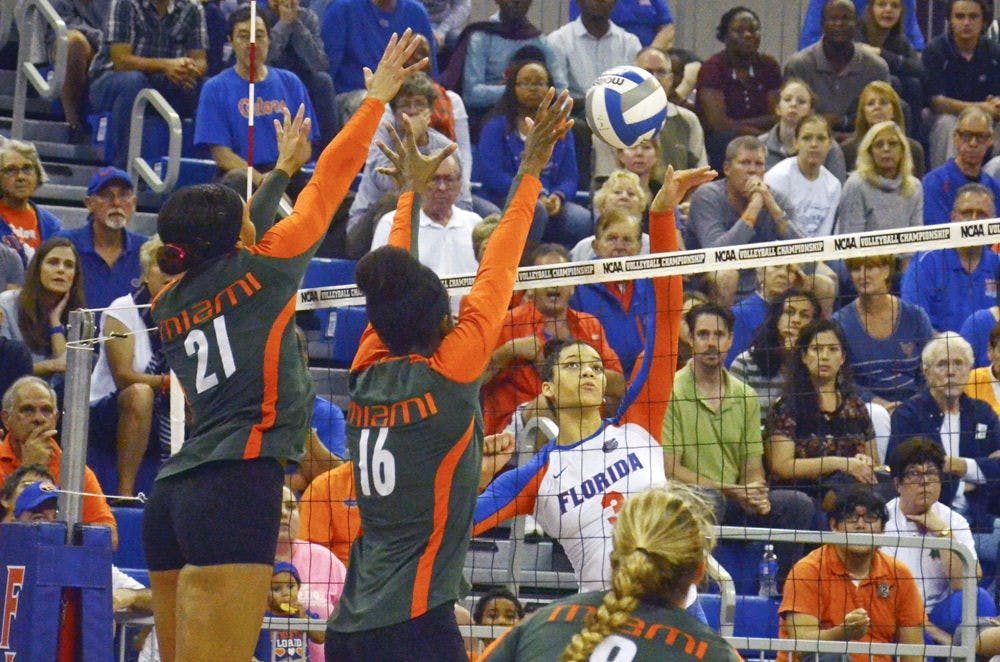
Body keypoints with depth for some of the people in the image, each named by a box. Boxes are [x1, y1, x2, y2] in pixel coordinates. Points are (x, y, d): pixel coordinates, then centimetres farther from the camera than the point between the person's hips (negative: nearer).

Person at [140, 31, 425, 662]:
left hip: (173, 493, 8)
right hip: (236, 486, -8)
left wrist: (282, 167, 49)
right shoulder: (258, 270, 0)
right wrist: (376, 97, 20)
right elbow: (328, 184, 8)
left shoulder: (169, 306, 17)